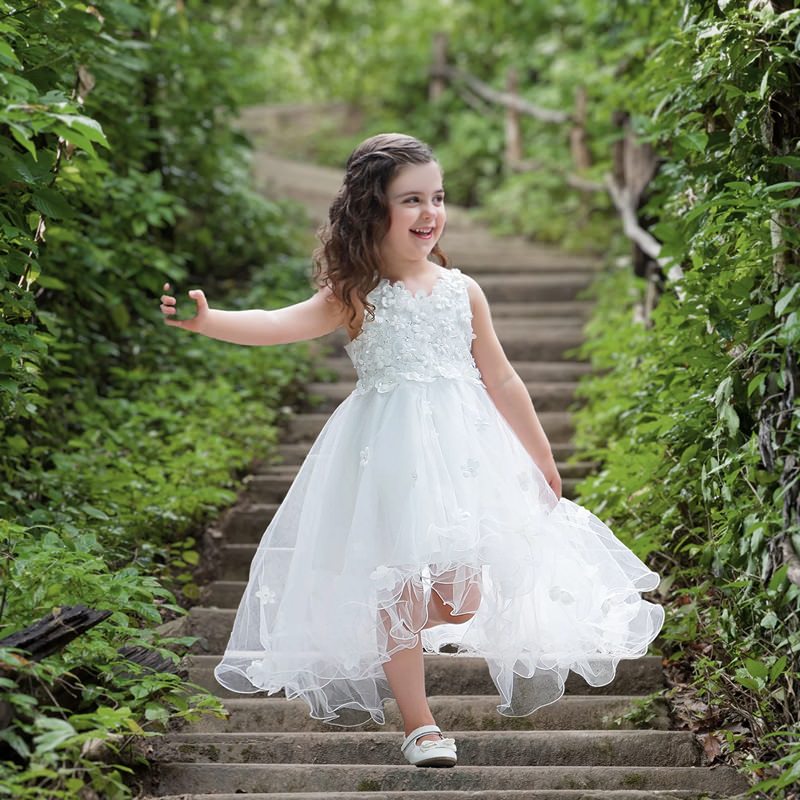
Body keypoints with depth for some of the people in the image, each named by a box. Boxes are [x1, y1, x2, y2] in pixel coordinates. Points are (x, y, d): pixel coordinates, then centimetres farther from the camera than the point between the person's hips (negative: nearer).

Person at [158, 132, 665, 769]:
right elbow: (286, 324, -20)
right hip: (390, 454, -2)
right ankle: (418, 722, 11)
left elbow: (501, 380, 12)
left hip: (462, 448, 3)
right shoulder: (357, 296, -4)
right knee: (398, 583, -1)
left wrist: (540, 457, 18)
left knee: (464, 591, 0)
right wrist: (208, 321, -36)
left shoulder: (461, 290, 5)